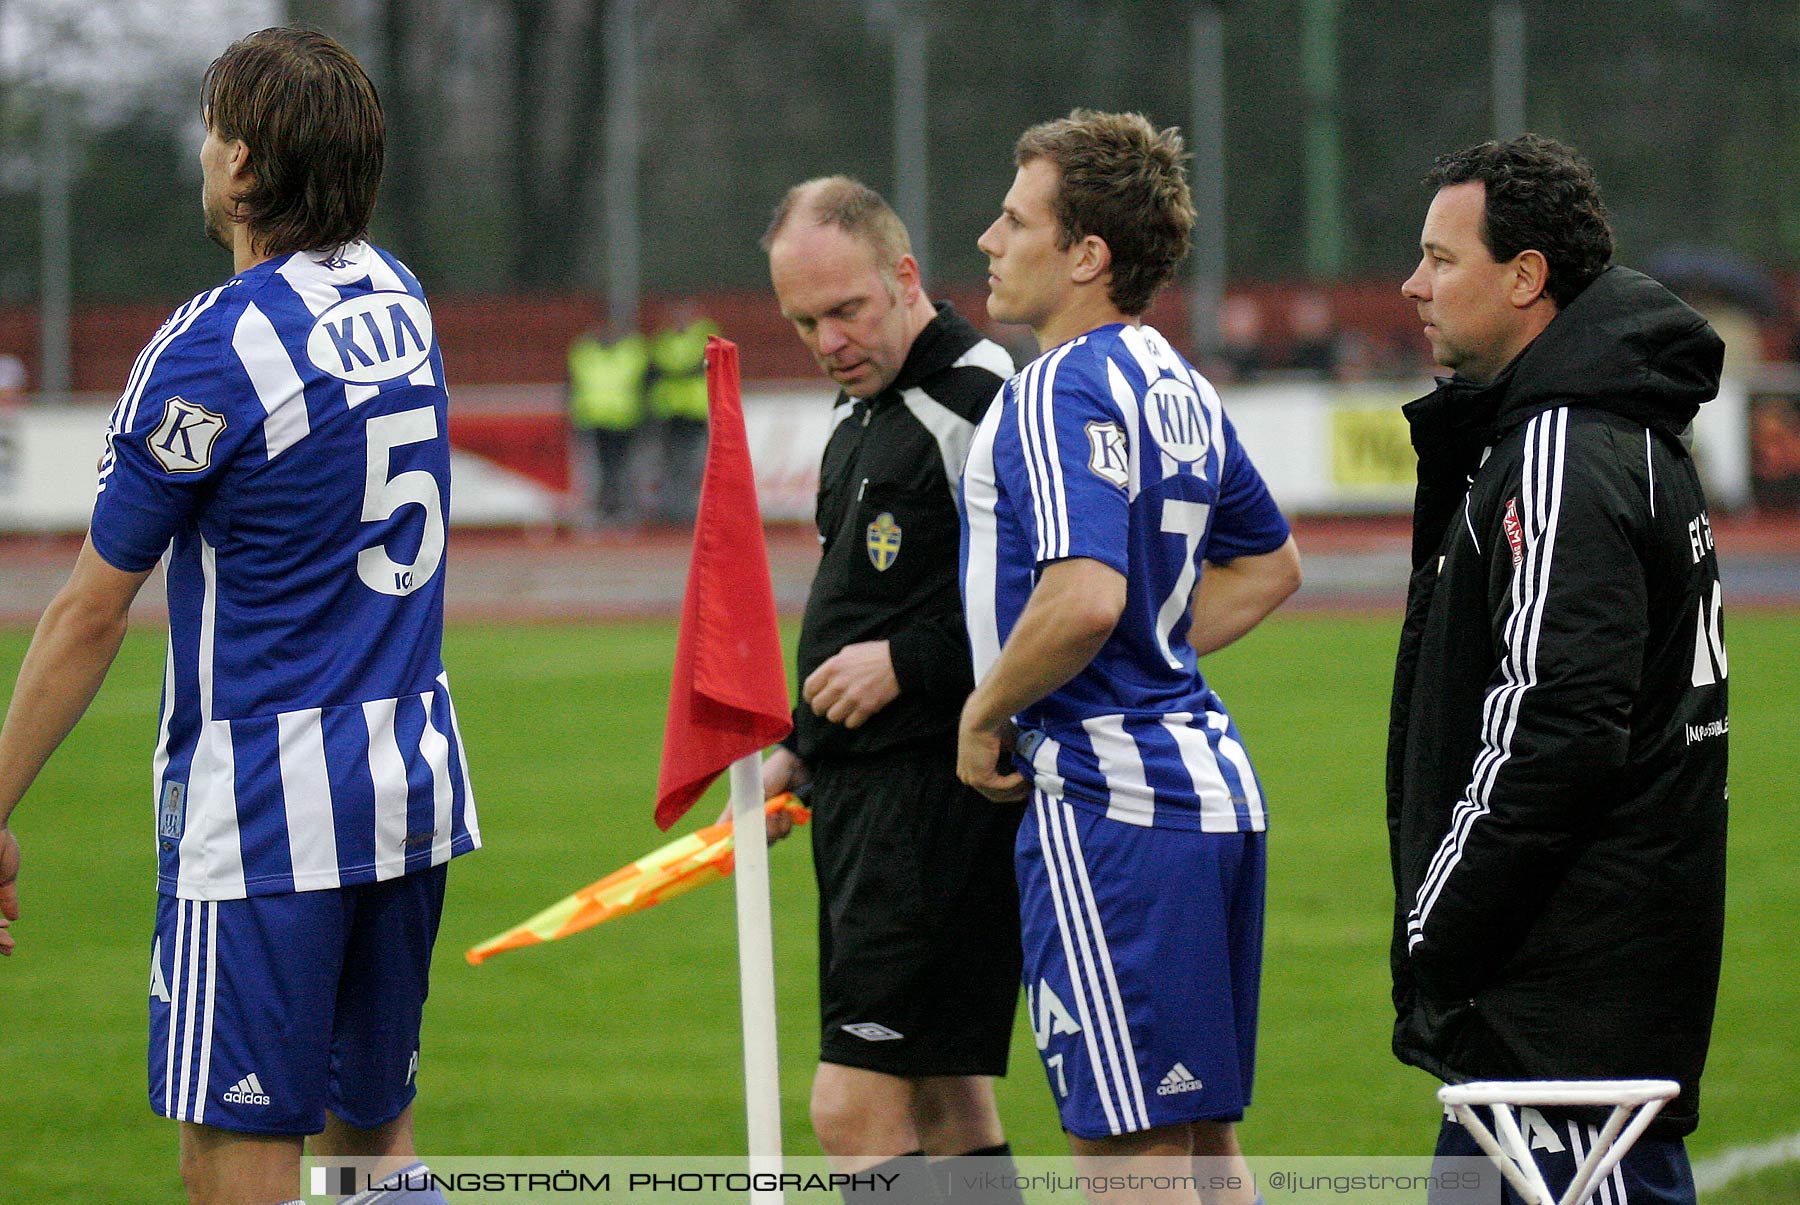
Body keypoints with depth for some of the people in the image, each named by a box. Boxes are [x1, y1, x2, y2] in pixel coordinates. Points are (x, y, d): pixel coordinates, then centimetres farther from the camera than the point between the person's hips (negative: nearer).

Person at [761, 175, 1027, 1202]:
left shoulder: (978, 403, -16)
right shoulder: (863, 409, 16)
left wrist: (909, 663, -20)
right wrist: (802, 751, 23)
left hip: (939, 794, -10)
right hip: (865, 791, 10)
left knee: (857, 1109, -13)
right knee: (946, 1106, 12)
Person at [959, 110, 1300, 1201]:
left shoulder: (1062, 390, -15)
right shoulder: (1176, 383, 15)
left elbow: (1084, 597, -29)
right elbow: (1271, 564, 28)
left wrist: (986, 712, -13)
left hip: (1107, 800, -10)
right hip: (1211, 780, 10)